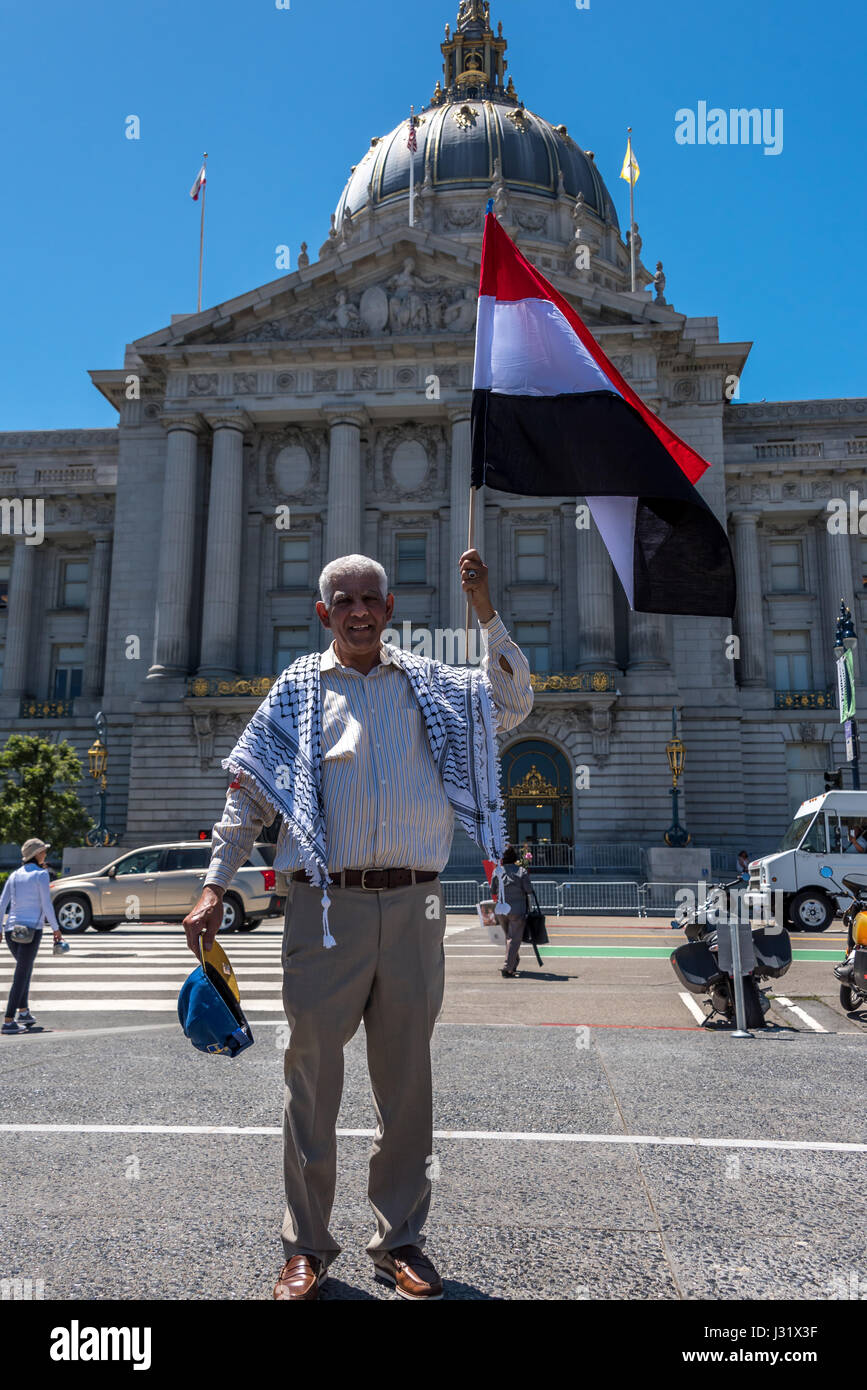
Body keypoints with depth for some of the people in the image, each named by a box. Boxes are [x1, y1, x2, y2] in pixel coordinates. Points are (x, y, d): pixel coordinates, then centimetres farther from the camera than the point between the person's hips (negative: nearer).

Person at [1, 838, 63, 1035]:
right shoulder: (41, 874, -6)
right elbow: (46, 904, -9)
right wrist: (56, 928, -1)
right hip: (31, 929, -6)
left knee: (25, 969, 23)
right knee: (21, 975, -4)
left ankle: (24, 1012, 24)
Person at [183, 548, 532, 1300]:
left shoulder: (428, 684, 12)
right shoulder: (298, 689, 8)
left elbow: (513, 703, 5)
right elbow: (249, 793, 8)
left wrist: (488, 614, -3)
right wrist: (215, 887, 2)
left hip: (413, 906, 2)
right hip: (326, 906, -1)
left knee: (406, 1079, 11)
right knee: (313, 1076, 6)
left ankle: (400, 1239, 28)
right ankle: (306, 1245, 24)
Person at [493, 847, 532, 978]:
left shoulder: (498, 871, -1)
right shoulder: (522, 871, -7)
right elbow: (529, 889, -9)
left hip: (500, 910, 3)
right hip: (517, 910, -3)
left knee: (509, 937, 20)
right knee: (514, 939, -1)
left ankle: (514, 963, 31)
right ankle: (507, 968, -11)